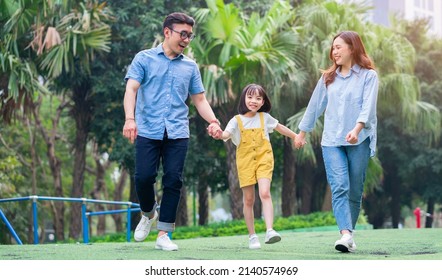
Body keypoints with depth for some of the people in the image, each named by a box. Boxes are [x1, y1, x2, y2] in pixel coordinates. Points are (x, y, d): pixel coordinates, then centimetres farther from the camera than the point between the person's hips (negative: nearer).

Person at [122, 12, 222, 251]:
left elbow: (199, 99, 16)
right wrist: (130, 119, -20)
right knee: (144, 177, -10)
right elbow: (131, 89, -4)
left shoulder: (190, 67, 16)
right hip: (148, 131, -2)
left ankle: (163, 235, 1)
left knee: (173, 181, -5)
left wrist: (213, 121, -3)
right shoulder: (144, 59, 6)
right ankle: (148, 214, 21)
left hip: (178, 133, 3)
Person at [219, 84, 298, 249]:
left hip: (263, 159, 0)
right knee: (248, 200, 4)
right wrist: (218, 134, -42)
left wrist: (296, 137, 34)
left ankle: (269, 231, -27)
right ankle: (252, 236, 14)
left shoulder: (265, 117, 6)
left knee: (265, 193, -18)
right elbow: (226, 135, -19)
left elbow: (280, 128, 23)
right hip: (245, 162, 0)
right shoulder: (237, 120, -2)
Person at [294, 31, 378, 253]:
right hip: (332, 141, 3)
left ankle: (349, 236, 11)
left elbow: (368, 106, -11)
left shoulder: (368, 76, 2)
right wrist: (302, 132, 27)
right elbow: (315, 105, 23)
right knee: (339, 188, -14)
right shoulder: (328, 77, 16)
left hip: (359, 141, -3)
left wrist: (356, 129, -26)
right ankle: (346, 234, -25)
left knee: (355, 191, 2)